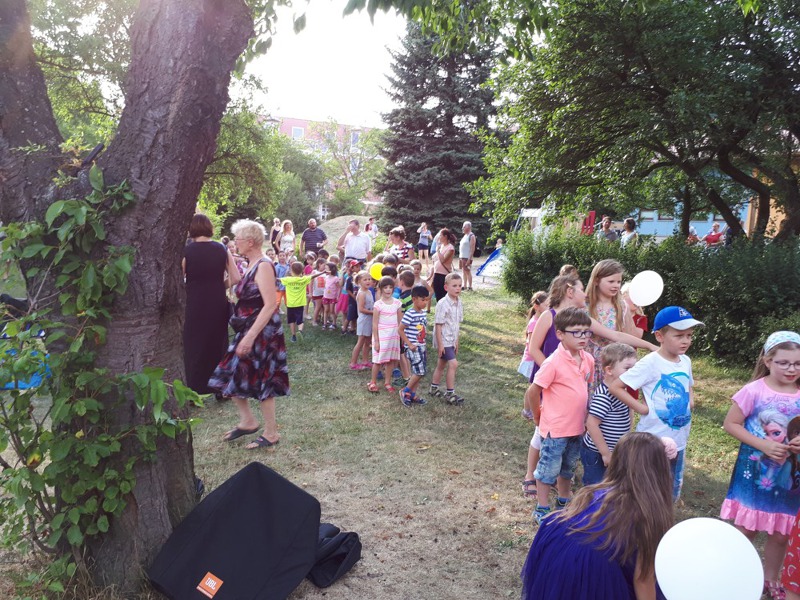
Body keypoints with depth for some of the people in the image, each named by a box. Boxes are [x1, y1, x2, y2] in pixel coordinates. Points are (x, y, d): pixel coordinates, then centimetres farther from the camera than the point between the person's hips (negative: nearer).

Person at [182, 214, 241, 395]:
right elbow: (235, 279, -2)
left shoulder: (186, 251, -8)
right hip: (218, 305, 3)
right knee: (219, 344, 15)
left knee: (195, 347, 9)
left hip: (195, 307, -3)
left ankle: (196, 392, 14)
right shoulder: (222, 249, 0)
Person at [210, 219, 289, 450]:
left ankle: (271, 433, 15)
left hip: (262, 332, -9)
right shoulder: (252, 265, 11)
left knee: (261, 379, 0)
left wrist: (250, 336, -27)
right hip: (248, 329, 9)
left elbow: (270, 304, -25)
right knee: (231, 374, 12)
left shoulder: (263, 266, -17)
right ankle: (247, 420, 27)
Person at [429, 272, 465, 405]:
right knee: (453, 364, -13)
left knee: (441, 364, 19)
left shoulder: (459, 303, 4)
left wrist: (456, 341, 16)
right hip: (443, 340, -8)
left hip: (451, 340, 8)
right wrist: (440, 344, -19)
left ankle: (434, 388, 34)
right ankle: (450, 394, -3)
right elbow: (438, 325, -18)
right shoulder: (443, 304, -20)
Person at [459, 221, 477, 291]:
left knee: (468, 272, -7)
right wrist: (459, 258, 17)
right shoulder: (465, 236, 18)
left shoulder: (471, 236, -10)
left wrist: (469, 259, -23)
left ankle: (470, 287, -4)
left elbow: (472, 248, -17)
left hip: (467, 258, -9)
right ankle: (465, 286, 18)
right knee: (464, 272, 12)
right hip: (462, 257, 9)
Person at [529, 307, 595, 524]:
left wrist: (584, 415, 11)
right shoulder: (554, 362, -23)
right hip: (555, 429, -7)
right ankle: (542, 509, 25)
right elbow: (534, 391, -16)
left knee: (568, 467, 25)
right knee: (548, 470, 9)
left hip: (577, 427, 7)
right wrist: (537, 416, -4)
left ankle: (563, 500, 45)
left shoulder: (588, 360, -2)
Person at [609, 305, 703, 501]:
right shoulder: (650, 363, -18)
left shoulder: (686, 361, 3)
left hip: (678, 439, 7)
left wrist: (690, 400, 5)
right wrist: (641, 408, -21)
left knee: (672, 492, 21)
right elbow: (614, 387, -20)